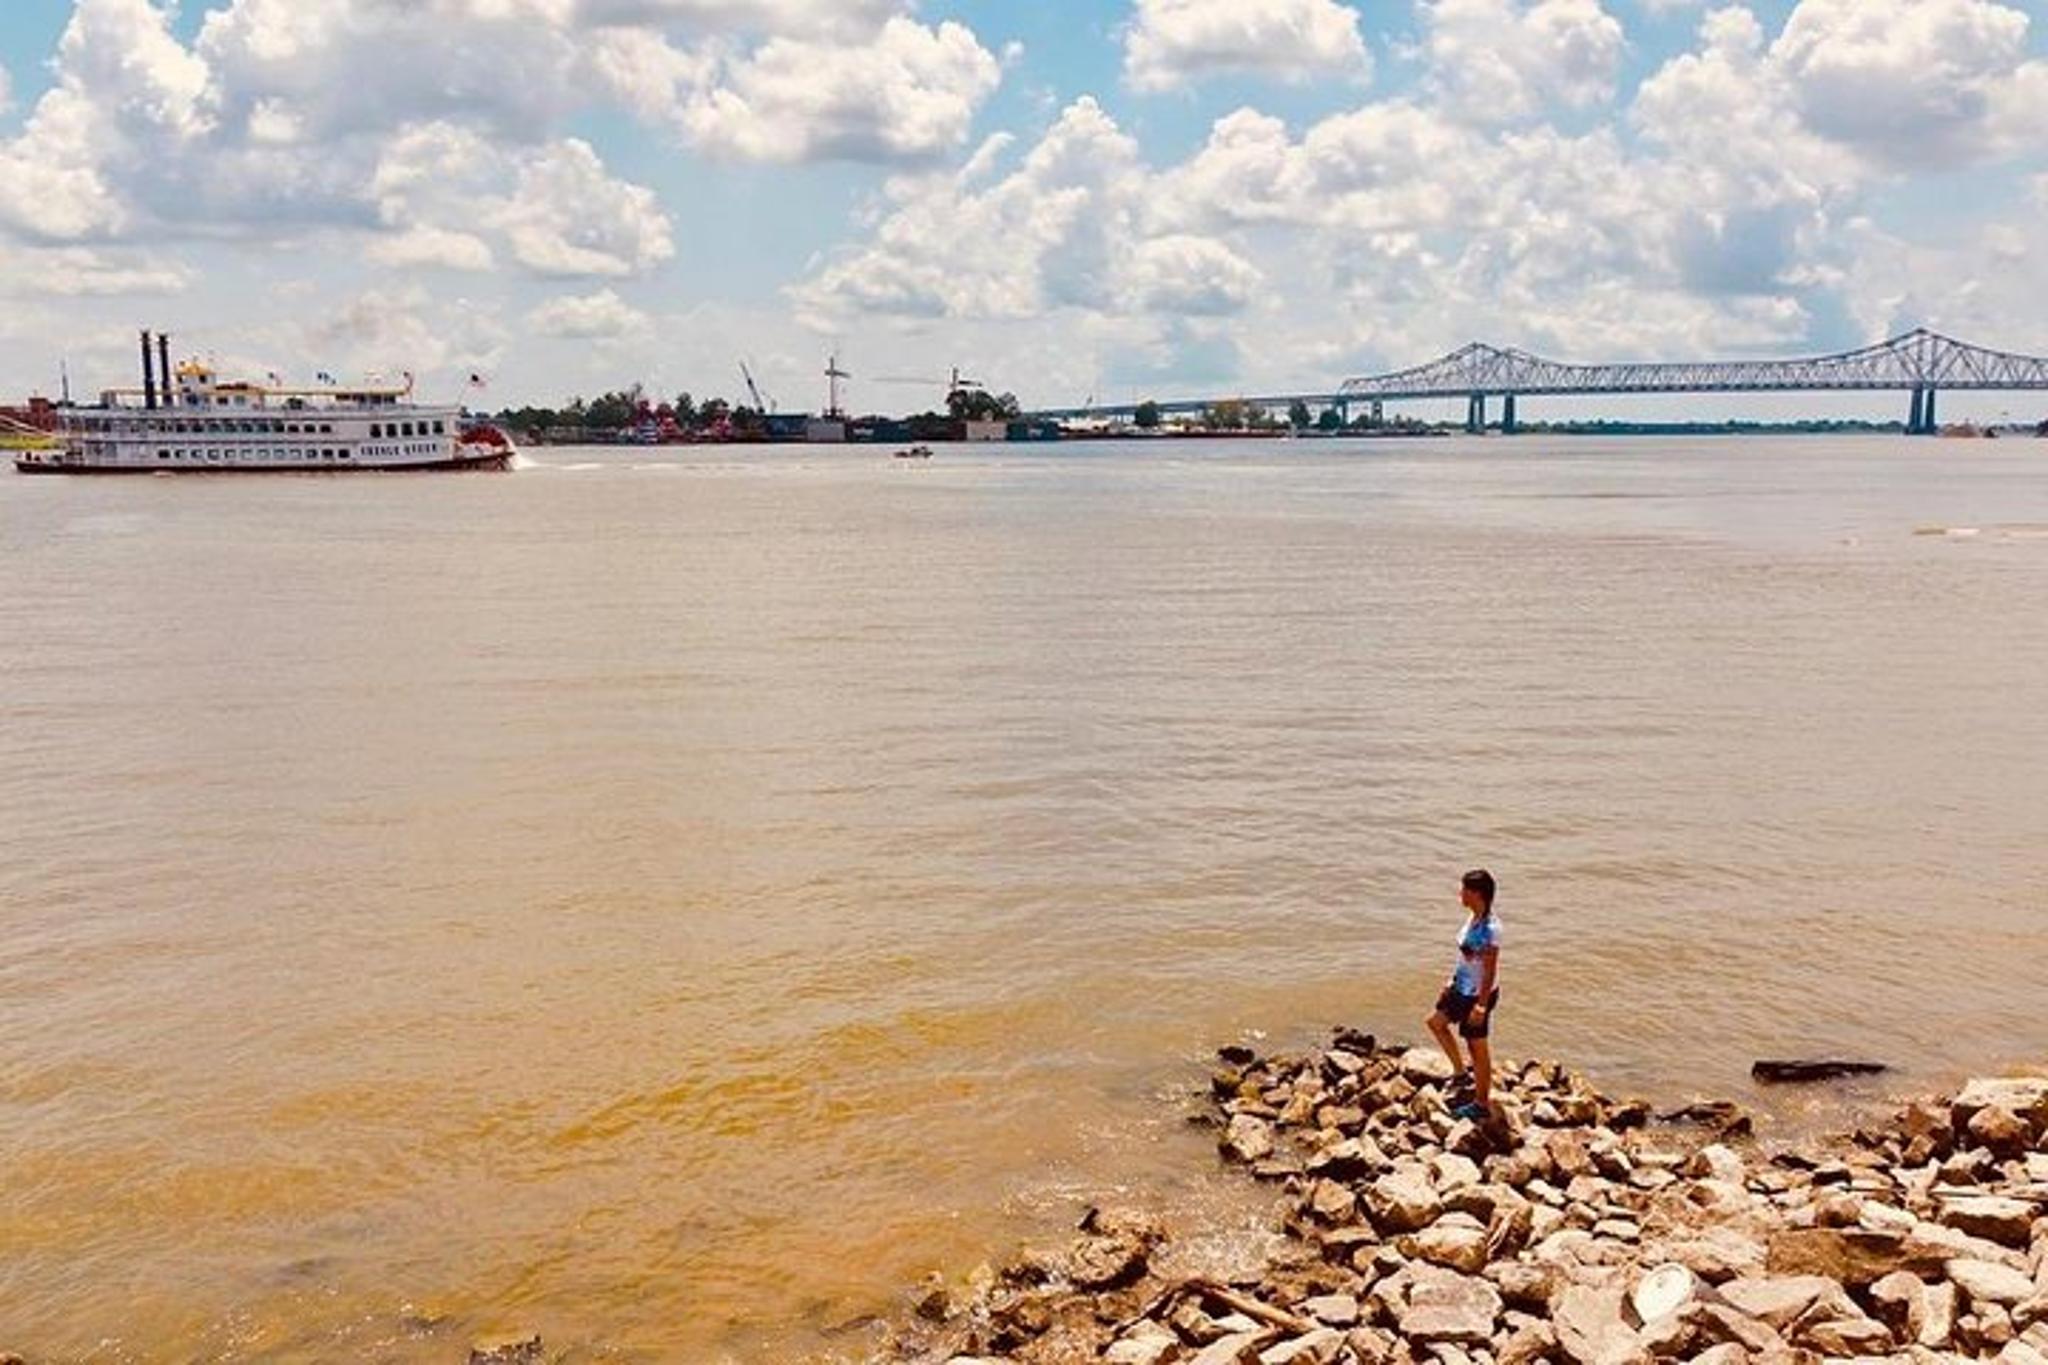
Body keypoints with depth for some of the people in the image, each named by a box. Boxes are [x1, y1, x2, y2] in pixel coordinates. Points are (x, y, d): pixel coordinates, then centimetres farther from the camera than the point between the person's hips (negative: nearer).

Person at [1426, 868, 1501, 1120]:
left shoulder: (1490, 928, -28)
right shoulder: (1473, 917, -1)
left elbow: (1490, 970, -25)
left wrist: (1481, 1005, -22)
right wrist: (1452, 981, 18)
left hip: (1479, 994, -10)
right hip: (1463, 988, 10)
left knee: (1478, 1047, 5)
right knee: (1436, 1021, 23)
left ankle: (1482, 1104, 22)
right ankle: (1461, 1073, 36)